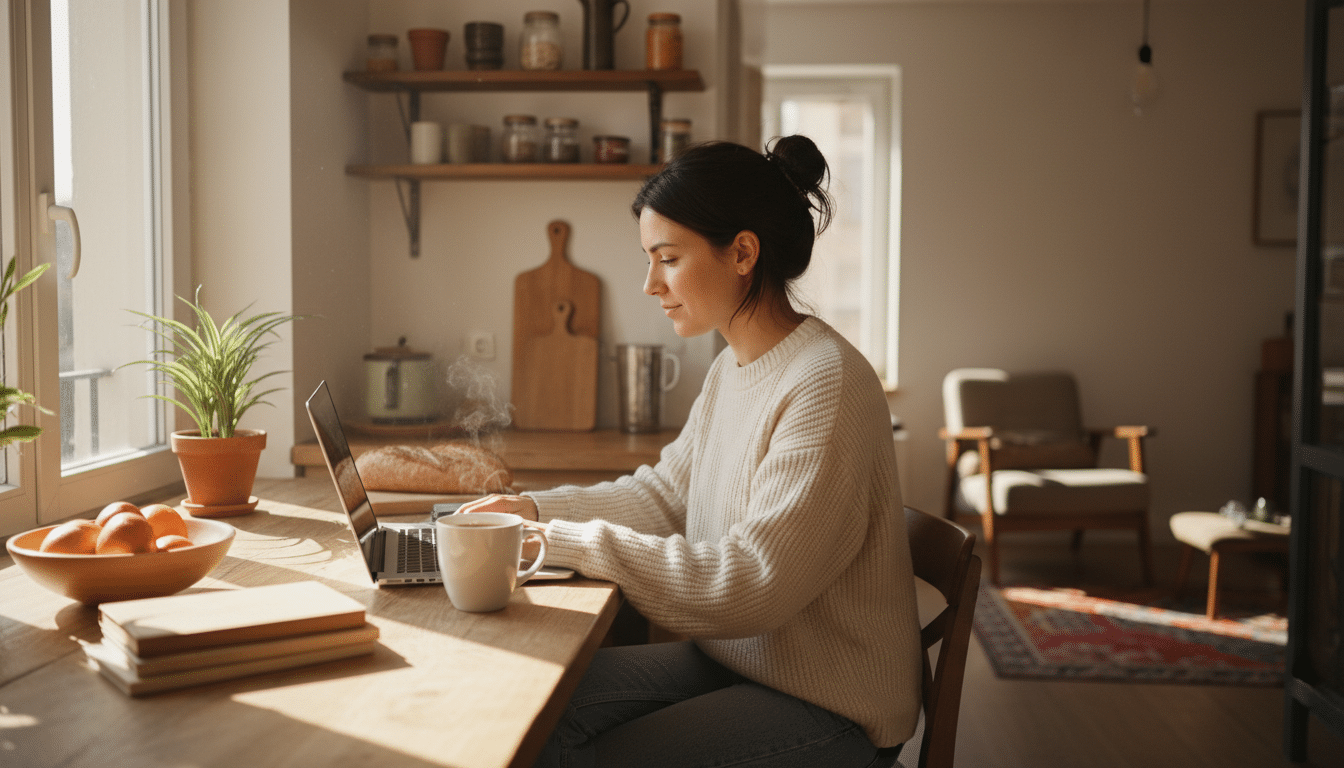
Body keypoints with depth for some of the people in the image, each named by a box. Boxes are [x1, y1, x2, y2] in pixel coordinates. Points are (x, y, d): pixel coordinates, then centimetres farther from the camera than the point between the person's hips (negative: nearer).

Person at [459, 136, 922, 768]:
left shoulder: (827, 385, -24)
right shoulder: (730, 370, 6)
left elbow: (751, 586, -27)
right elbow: (663, 494, 15)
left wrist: (570, 544, -23)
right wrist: (537, 510, 2)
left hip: (828, 709, -8)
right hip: (732, 660, 8)